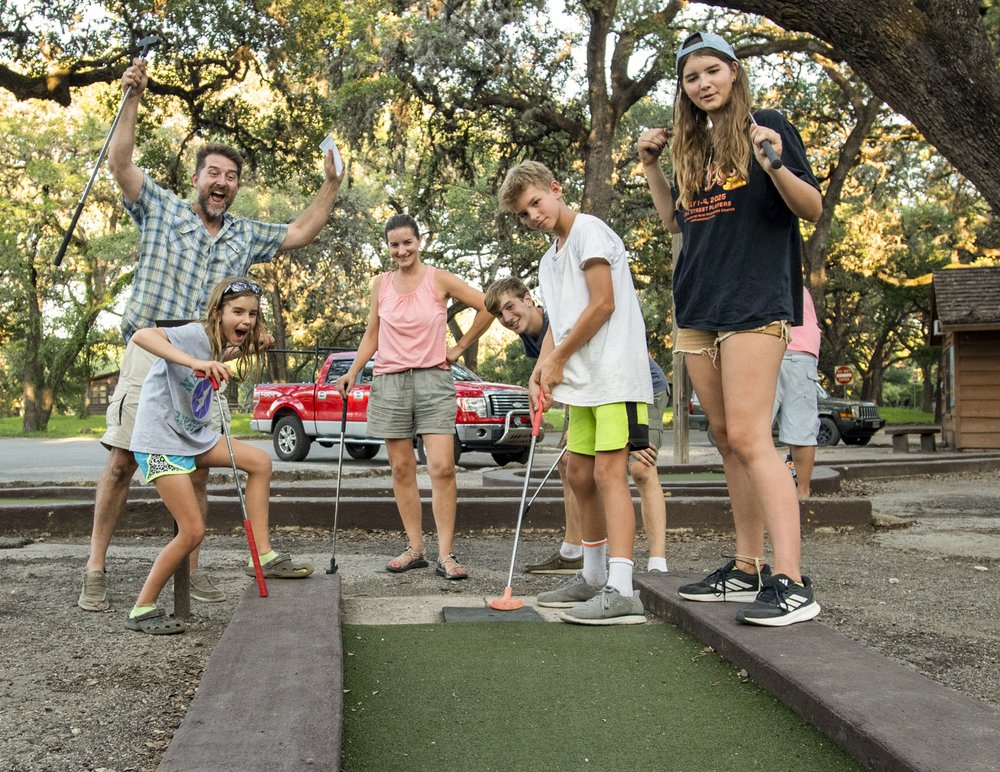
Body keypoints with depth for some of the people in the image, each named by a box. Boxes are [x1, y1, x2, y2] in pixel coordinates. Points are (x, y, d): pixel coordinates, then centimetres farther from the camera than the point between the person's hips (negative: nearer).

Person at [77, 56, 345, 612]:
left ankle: (191, 566, 14)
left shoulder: (245, 235, 20)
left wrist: (331, 186, 17)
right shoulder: (161, 209, 9)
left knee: (198, 467, 4)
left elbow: (300, 234, 24)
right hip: (152, 349, -4)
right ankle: (97, 570, 1)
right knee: (122, 461, -7)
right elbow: (120, 162, -1)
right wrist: (133, 99, -9)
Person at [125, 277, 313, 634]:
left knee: (260, 462, 4)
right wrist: (196, 363, -48)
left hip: (193, 436, 9)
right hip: (160, 440, -9)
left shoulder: (221, 345, 6)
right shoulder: (195, 335, -20)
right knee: (193, 531, -10)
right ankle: (141, 611, 5)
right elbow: (141, 335, -38)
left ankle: (263, 556, 9)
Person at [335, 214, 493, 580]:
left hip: (433, 379, -3)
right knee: (401, 469, 4)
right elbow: (372, 334, 15)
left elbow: (487, 307, 0)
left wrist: (460, 347, 2)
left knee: (442, 468, -11)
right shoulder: (381, 284, 9)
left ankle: (445, 555, -7)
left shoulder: (439, 279, -1)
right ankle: (415, 549, 12)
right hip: (389, 381, 3)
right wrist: (352, 372, 4)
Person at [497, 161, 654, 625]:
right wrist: (541, 371, 0)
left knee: (608, 472, -16)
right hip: (583, 379, 10)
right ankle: (594, 578, 24)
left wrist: (558, 358, -7)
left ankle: (620, 592, -19)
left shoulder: (589, 231, -6)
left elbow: (603, 304, -14)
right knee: (579, 473, 12)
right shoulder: (549, 261, 21)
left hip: (615, 371, -10)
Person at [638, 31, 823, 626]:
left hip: (755, 304, -7)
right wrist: (651, 167, 15)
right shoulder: (691, 148, 18)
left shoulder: (768, 128, 0)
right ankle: (748, 568, 14)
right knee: (728, 441, 8)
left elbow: (813, 208, -5)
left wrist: (776, 165, -22)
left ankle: (791, 584, -17)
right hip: (698, 308, 7)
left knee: (748, 437, -17)